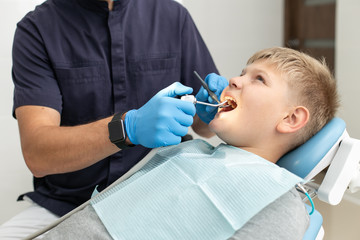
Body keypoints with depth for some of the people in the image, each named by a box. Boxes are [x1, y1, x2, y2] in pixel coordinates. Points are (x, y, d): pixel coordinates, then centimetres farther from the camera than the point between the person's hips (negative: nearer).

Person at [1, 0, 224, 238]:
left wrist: (210, 113, -15)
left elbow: (203, 126, 9)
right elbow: (37, 155, -19)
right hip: (67, 204, -1)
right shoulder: (37, 28, -7)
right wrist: (130, 127, -33)